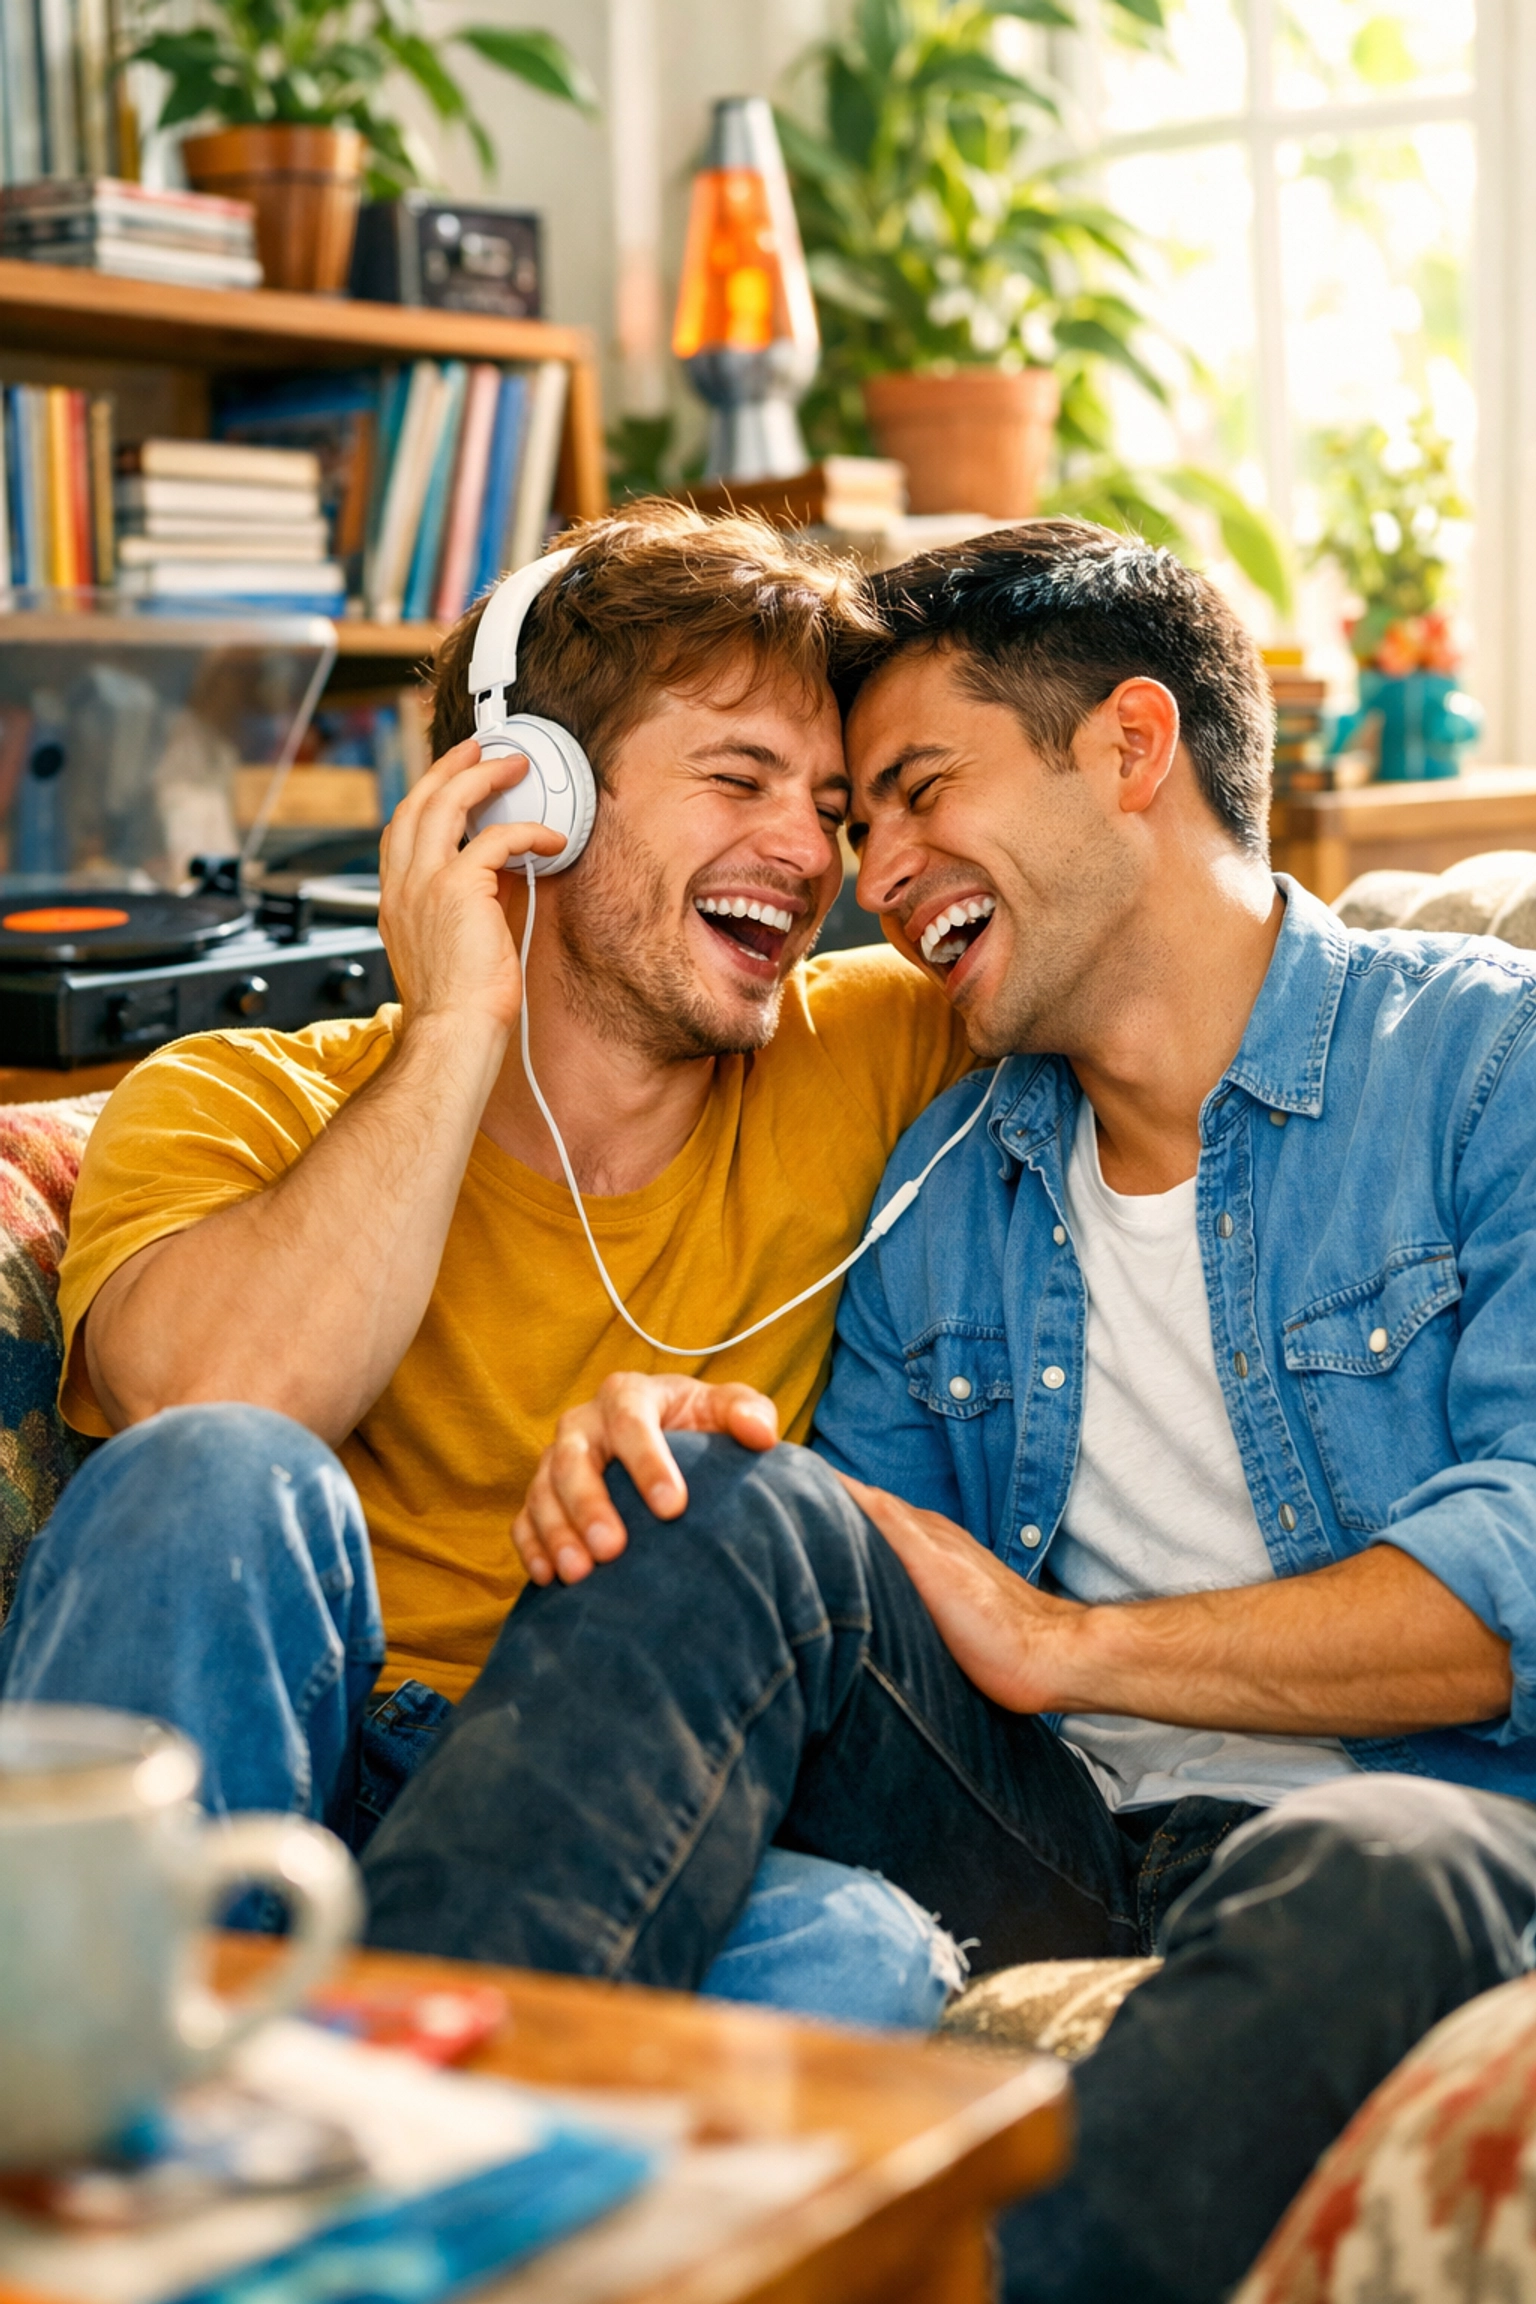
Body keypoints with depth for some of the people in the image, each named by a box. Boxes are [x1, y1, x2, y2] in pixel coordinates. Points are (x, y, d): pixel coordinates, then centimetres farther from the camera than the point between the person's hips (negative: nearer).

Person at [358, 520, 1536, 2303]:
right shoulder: (942, 1188, 20)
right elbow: (851, 1579, 16)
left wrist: (1074, 1645, -9)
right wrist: (668, 1481, -7)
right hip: (1032, 1842, 4)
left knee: (1382, 1879, -39)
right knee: (723, 1505, -20)